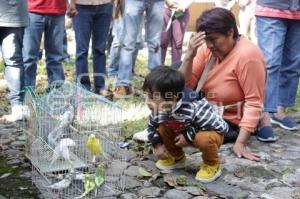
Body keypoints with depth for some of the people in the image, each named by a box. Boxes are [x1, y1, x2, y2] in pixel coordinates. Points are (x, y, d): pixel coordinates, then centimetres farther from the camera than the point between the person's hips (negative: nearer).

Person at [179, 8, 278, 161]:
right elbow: (185, 86, -7)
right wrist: (189, 55, -24)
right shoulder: (208, 49, -6)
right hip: (213, 112, 8)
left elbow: (254, 102, -24)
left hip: (233, 120, -7)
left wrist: (240, 142, -29)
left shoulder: (248, 55, -24)